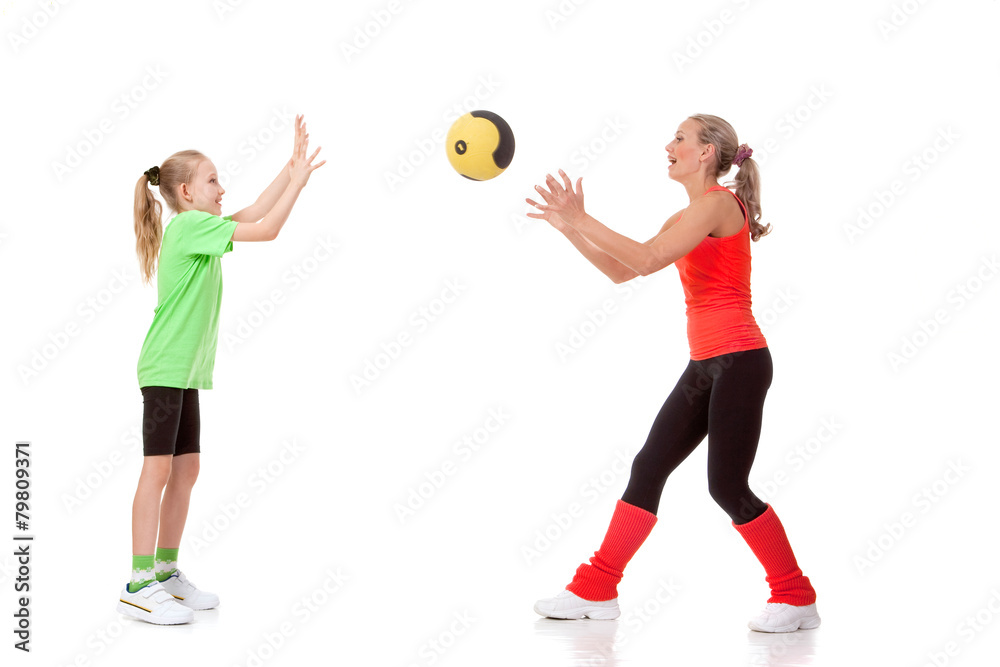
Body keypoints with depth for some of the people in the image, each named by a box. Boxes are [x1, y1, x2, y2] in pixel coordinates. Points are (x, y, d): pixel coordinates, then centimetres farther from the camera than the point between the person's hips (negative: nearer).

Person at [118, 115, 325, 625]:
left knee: (186, 470, 10)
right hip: (166, 368, -10)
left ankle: (167, 574, 18)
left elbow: (253, 215, 16)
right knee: (158, 469, -9)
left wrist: (292, 166, 11)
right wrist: (300, 177, -8)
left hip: (186, 371, 10)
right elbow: (267, 230, -15)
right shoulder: (190, 225, -12)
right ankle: (138, 586, -7)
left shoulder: (196, 228, 15)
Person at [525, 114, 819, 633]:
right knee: (648, 468, 7)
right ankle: (596, 590, 12)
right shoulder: (684, 218, 17)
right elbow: (622, 271, 17)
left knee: (728, 487, -7)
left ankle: (795, 598, 7)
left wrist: (580, 220, -16)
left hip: (739, 361, -9)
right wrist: (569, 227, 8)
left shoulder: (718, 203, -11)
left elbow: (647, 259, -21)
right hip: (705, 365, 9)